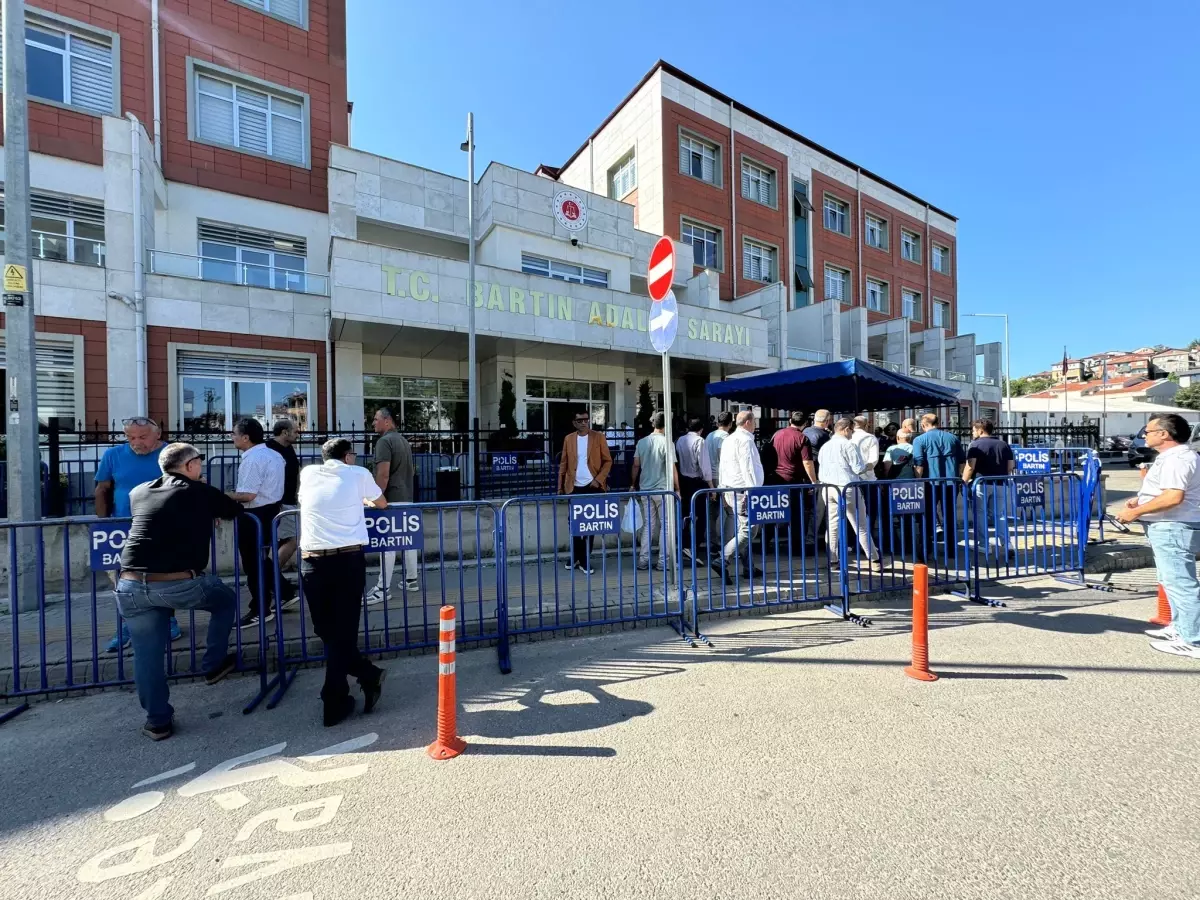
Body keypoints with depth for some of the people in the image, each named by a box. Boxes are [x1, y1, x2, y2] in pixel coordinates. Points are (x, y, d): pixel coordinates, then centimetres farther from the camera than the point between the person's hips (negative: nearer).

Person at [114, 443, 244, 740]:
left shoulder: (138, 493, 16)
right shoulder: (200, 492, 2)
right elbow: (236, 511, 16)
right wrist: (210, 511, 36)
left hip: (131, 585, 5)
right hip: (178, 584, -5)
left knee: (147, 655, 15)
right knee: (226, 599, 24)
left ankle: (158, 721, 27)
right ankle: (214, 664, 30)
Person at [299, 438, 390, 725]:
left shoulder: (307, 473, 15)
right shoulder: (358, 473, 8)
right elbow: (382, 504, 24)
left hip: (312, 562, 2)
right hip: (349, 559, -2)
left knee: (326, 631, 16)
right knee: (343, 632, 8)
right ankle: (334, 703, 16)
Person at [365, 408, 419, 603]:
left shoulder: (384, 441, -13)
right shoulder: (404, 441, 15)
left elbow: (383, 474, -20)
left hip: (391, 499, -9)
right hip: (407, 497, 9)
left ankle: (383, 588, -1)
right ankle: (411, 579, 22)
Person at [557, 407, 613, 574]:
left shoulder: (598, 437, 0)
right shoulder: (568, 439, 6)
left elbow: (608, 461, -1)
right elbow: (563, 464, 8)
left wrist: (599, 479, -12)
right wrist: (560, 486, 4)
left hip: (593, 487, -2)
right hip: (575, 487, 2)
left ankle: (585, 560, 15)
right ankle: (576, 557, 26)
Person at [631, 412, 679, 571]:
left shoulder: (642, 442, 6)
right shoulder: (666, 441, -9)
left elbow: (636, 466, 7)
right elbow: (672, 467, -11)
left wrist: (634, 485, 17)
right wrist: (677, 488, -4)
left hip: (645, 489, 5)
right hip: (663, 489, -5)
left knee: (648, 525, 12)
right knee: (665, 525, 5)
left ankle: (643, 560, 13)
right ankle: (663, 561, 9)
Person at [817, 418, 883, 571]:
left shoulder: (824, 447, 12)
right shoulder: (848, 444, -9)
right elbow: (859, 468, -9)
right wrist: (865, 465, 10)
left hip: (827, 488, 6)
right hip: (847, 488, -6)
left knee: (833, 525, 10)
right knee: (861, 526, 4)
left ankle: (832, 560, 10)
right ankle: (875, 560, 13)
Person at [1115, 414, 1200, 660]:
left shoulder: (1177, 459, -19)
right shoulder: (1174, 456, 15)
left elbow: (1174, 497, -29)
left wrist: (1136, 512, -22)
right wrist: (1140, 499, 14)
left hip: (1173, 528, -11)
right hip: (1169, 527, 11)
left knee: (1180, 583, -6)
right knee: (1173, 581, 19)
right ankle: (1179, 628, 29)